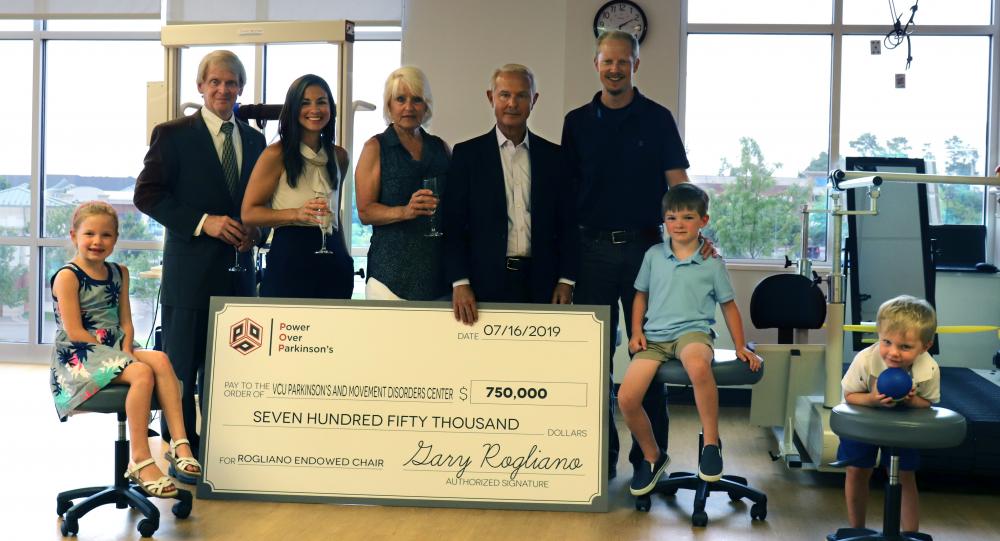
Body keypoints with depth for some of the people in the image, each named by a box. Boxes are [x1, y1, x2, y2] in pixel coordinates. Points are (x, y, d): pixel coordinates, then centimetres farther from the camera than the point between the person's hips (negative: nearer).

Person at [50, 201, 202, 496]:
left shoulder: (119, 273, 13)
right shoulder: (67, 276, -8)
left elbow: (125, 322, 10)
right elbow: (74, 332, -14)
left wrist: (126, 352, -10)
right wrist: (117, 356, -16)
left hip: (116, 351, 6)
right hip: (78, 357, -6)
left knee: (160, 360, -23)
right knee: (142, 373, -30)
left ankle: (180, 445, -28)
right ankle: (141, 461, -26)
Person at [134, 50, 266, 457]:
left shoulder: (254, 140, 13)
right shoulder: (173, 134, -2)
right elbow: (146, 194, -7)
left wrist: (254, 230, -2)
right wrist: (202, 222, -16)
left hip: (238, 269, 5)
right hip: (190, 271, -4)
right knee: (181, 364, 2)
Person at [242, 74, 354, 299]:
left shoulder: (339, 156, 14)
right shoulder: (276, 154, -2)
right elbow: (248, 213, -7)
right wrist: (297, 214, -18)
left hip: (332, 260, 5)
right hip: (289, 257, -5)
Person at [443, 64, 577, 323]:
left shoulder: (553, 156, 10)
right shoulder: (467, 154, 4)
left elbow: (566, 224, 11)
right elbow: (453, 224, 0)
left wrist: (566, 281, 2)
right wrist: (460, 282, -9)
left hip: (541, 285, 2)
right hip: (485, 283, -2)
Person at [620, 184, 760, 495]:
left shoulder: (712, 263, 6)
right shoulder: (654, 256, 11)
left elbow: (728, 306, 14)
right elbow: (641, 295, 21)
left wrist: (740, 347, 8)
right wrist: (636, 332, 8)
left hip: (692, 331, -3)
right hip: (654, 336, 3)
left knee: (698, 366, -42)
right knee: (627, 398, -17)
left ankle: (711, 443, -23)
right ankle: (653, 457, 11)